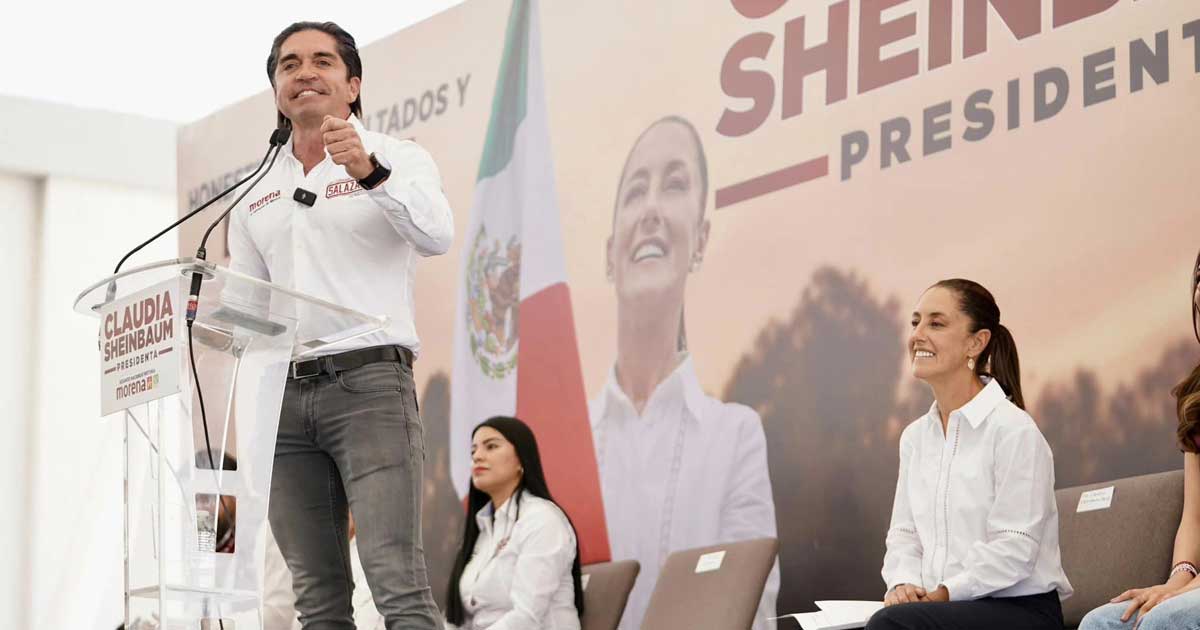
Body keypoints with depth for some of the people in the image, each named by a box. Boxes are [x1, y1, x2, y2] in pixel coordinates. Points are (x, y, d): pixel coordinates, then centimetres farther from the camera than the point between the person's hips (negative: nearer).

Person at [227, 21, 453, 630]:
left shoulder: (397, 158, 7)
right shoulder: (256, 195, 22)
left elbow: (436, 235, -12)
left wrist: (369, 171, -25)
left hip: (367, 380, -5)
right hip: (281, 392, 5)